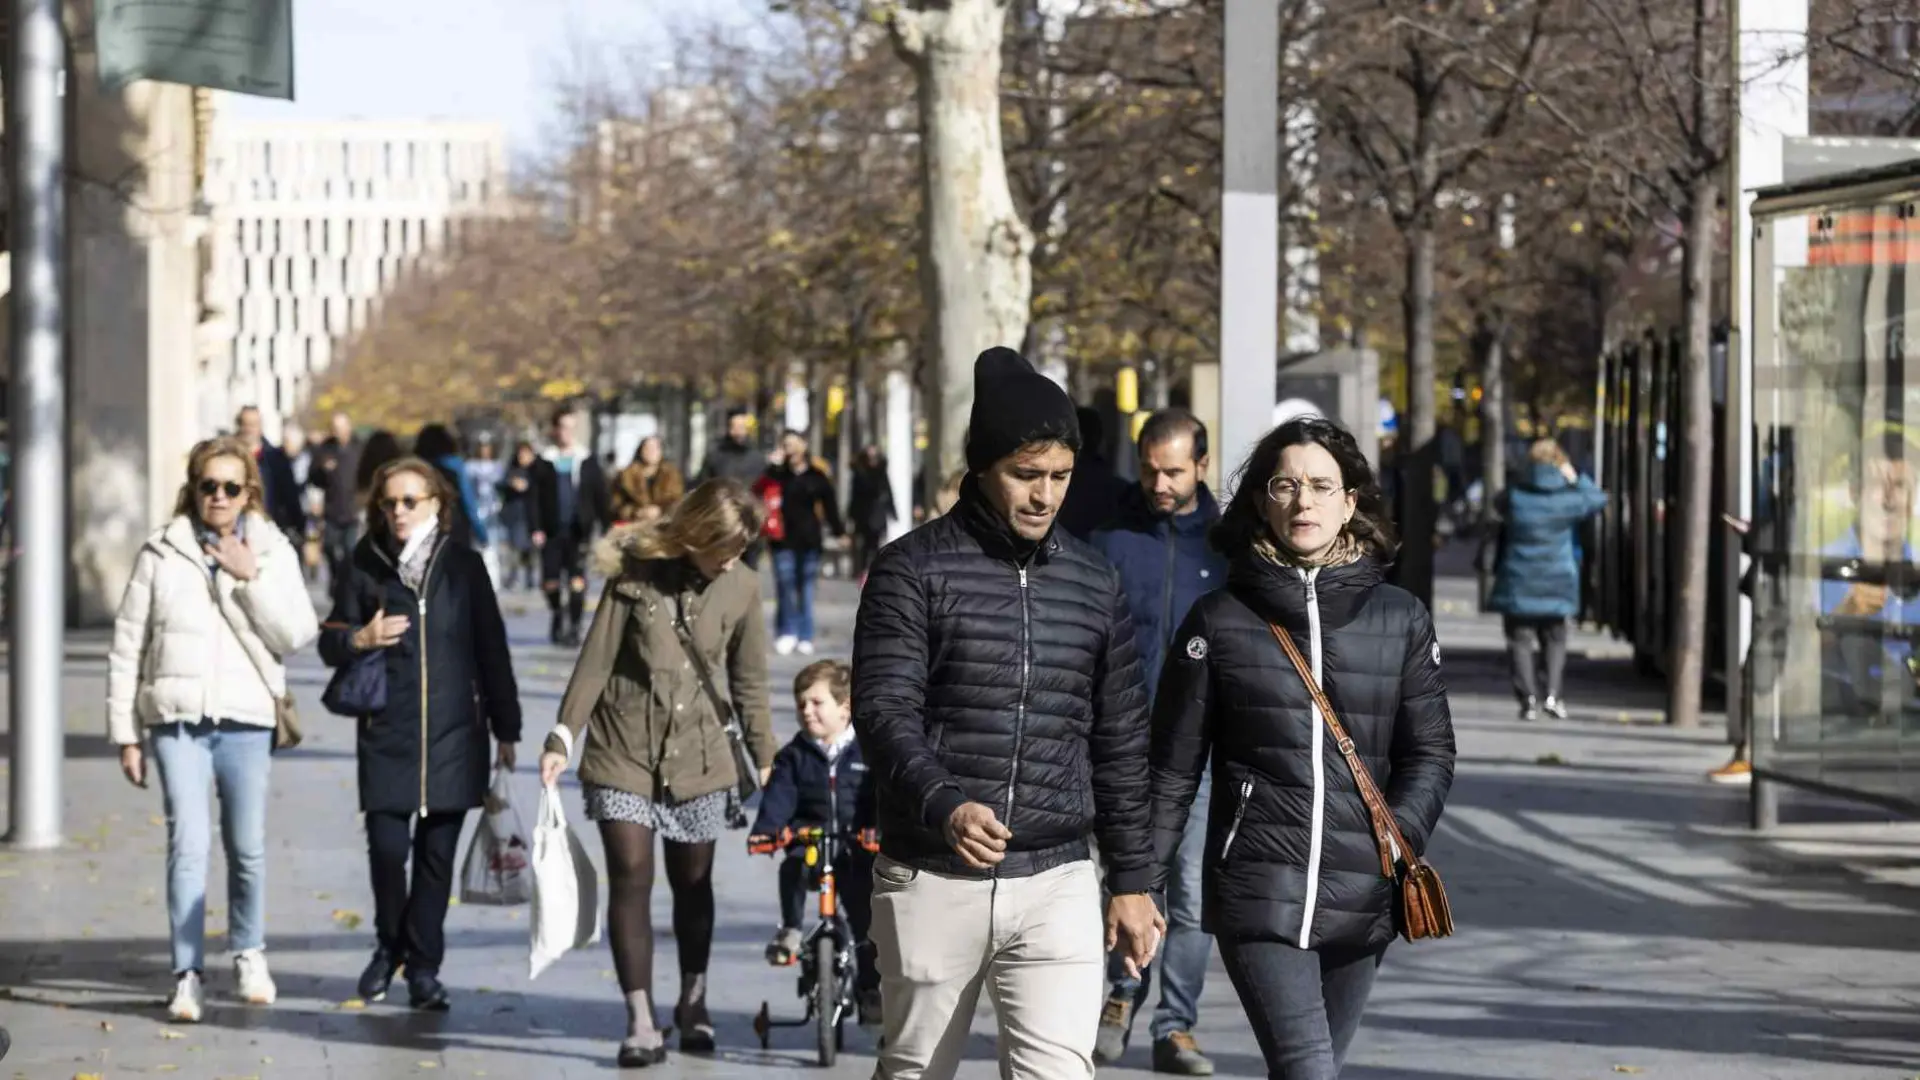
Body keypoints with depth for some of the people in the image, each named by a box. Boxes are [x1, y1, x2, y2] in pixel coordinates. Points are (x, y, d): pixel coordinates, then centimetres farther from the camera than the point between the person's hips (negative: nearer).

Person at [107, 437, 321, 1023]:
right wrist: (125, 732, 3)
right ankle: (188, 974, -7)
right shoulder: (162, 554, 2)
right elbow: (127, 647, 5)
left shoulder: (272, 553, 5)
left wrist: (250, 578, -13)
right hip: (177, 718, -1)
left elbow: (296, 635, -7)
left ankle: (249, 952, 31)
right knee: (188, 844, -11)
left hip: (245, 719, 1)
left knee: (248, 848, 9)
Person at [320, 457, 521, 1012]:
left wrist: (505, 728, 7)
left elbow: (492, 649, 7)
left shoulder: (464, 566, 4)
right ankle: (389, 946, 18)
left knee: (437, 853, 2)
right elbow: (330, 641, 10)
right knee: (387, 847, -8)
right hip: (387, 733, 0)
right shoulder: (367, 567, 4)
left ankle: (423, 966, 14)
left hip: (453, 735, 0)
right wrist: (360, 639, -13)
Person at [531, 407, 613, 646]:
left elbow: (601, 497, 8)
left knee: (577, 580, -10)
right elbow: (535, 499, 4)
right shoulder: (543, 463, 7)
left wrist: (608, 526, 3)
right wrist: (536, 528, -6)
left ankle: (574, 627, -2)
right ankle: (558, 617, 28)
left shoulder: (589, 462, 8)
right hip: (552, 531, 1)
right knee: (551, 581, 2)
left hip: (579, 530, -1)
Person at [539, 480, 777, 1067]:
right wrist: (563, 737, -9)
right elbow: (597, 660, -5)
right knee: (631, 876, -9)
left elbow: (749, 681, 7)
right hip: (624, 752, -2)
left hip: (697, 755, 2)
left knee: (693, 882, 10)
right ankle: (641, 1022, -8)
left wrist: (765, 760, 8)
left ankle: (693, 1004, 28)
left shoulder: (742, 586, -1)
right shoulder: (637, 571, -7)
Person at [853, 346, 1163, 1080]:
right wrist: (943, 805, -32)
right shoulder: (915, 570, -4)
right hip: (933, 882, -2)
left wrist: (1131, 879, 14)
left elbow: (1120, 743, 15)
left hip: (1057, 884, 2)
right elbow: (885, 713, -14)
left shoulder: (1093, 583, 9)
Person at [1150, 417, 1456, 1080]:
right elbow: (1174, 767, 5)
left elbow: (1430, 750, 9)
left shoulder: (1400, 620, 7)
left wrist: (1400, 837, -8)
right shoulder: (1220, 620, 2)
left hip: (1358, 900, 3)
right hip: (1257, 893, -3)